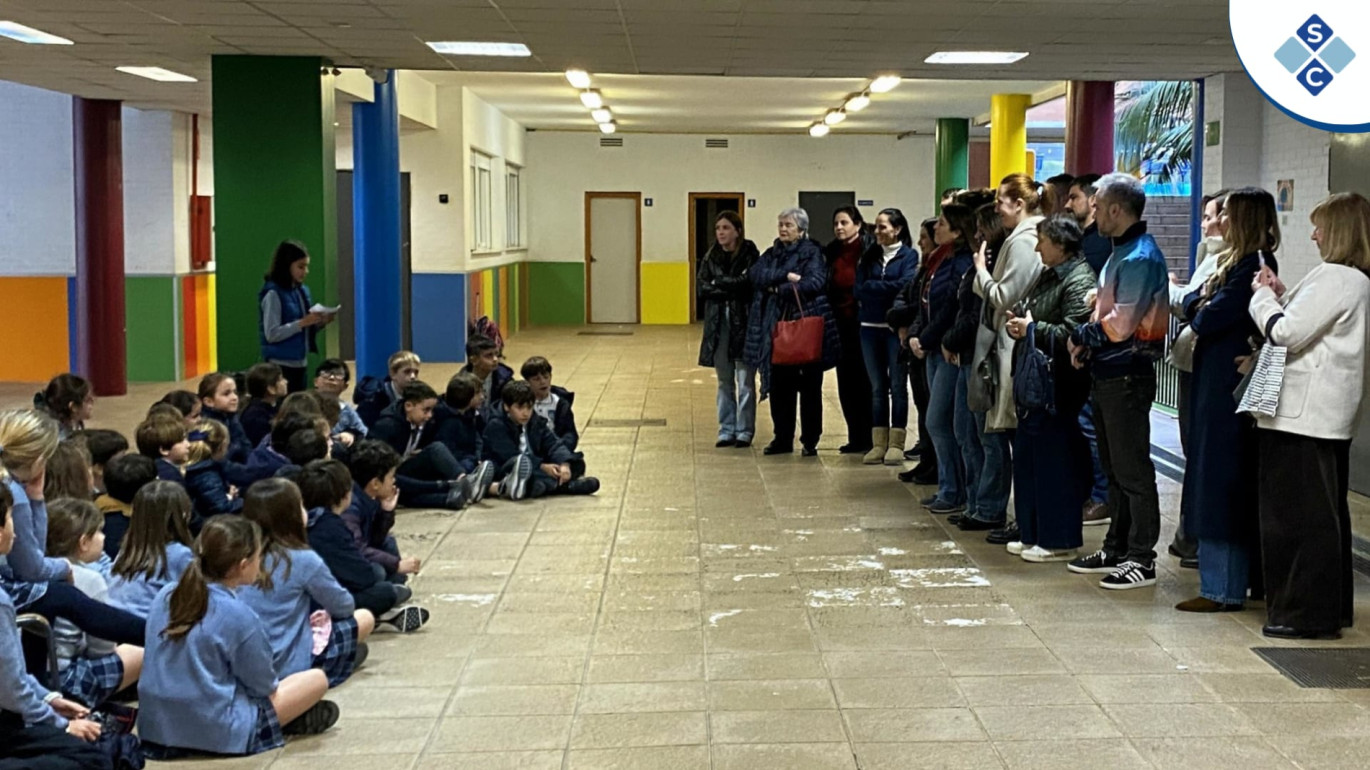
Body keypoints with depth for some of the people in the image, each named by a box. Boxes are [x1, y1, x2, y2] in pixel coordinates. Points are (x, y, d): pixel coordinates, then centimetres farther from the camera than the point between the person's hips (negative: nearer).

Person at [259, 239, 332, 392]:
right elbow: (271, 334, -18)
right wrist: (302, 323, -21)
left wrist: (320, 322, -2)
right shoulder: (273, 294, -11)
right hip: (281, 365, -7)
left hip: (300, 363, 7)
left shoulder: (303, 291, 10)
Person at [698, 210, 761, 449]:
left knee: (745, 381, -1)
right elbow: (700, 288, 1)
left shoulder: (750, 255, -3)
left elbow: (748, 282, -15)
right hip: (718, 324, 4)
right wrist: (731, 289, -9)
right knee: (724, 381, 9)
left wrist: (718, 283, -8)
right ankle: (726, 430, 15)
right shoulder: (711, 257, 10)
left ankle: (744, 431, 5)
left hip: (744, 324, -4)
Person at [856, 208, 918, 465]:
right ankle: (878, 443, 10)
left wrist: (872, 289, -5)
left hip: (896, 328, -4)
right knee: (877, 388, 7)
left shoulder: (909, 255, 0)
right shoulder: (869, 256, 11)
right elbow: (859, 289, 1)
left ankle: (896, 443, 4)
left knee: (897, 386, 1)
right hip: (871, 327, 4)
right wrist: (888, 289, -9)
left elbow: (905, 285, -14)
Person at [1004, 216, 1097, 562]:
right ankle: (1033, 534, 24)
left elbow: (1072, 333, -24)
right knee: (1028, 456, 14)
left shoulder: (1079, 281, -15)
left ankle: (1059, 540, 6)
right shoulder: (1048, 276, 15)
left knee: (1055, 459, -3)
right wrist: (1017, 323, 4)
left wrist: (1032, 328, -13)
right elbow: (1028, 314, 26)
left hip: (1058, 384, -10)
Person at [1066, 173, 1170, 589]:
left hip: (1128, 375, -10)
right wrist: (1086, 345, 2)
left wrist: (1082, 337, -6)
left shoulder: (1140, 258, -16)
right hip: (1107, 373, 10)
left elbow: (1120, 324, -21)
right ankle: (1116, 549, 25)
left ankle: (1141, 559, 2)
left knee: (1132, 470, -4)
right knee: (1114, 467, 16)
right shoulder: (1120, 253, 15)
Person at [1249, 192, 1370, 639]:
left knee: (1301, 514, -5)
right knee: (1327, 512, 16)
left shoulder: (1333, 279, -17)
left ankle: (1308, 613, -1)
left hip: (1304, 413, -11)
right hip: (1331, 413, 11)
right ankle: (1333, 606, 24)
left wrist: (1264, 296, -3)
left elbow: (1286, 333, -19)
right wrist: (1280, 294, 8)